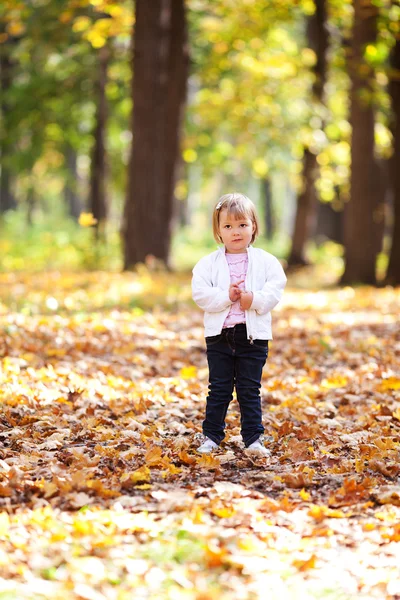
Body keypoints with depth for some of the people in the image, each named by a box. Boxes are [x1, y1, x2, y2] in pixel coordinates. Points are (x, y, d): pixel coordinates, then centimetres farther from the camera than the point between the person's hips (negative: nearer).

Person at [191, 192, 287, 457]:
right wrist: (226, 296, -20)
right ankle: (211, 436, 15)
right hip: (220, 333, 0)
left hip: (253, 334, 0)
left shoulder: (265, 261, 2)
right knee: (218, 389, 7)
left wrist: (255, 299, -20)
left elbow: (276, 288, -6)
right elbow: (200, 292, -8)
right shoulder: (209, 263, 1)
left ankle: (253, 437, 12)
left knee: (250, 390, 5)